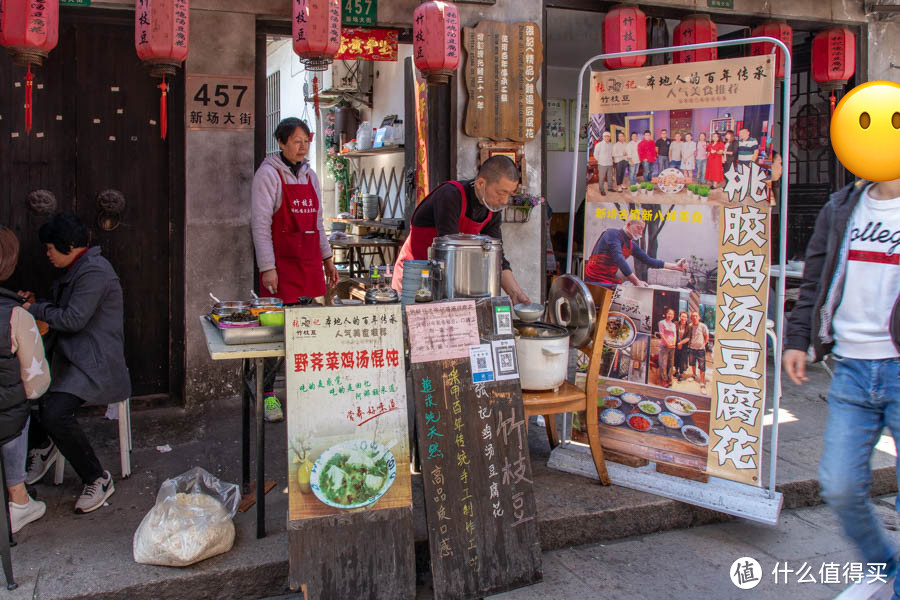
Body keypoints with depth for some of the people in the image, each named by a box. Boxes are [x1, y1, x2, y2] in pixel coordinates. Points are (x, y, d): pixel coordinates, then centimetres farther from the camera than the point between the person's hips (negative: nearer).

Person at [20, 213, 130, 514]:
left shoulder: (94, 271, -16)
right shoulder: (76, 269, 17)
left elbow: (74, 319, -20)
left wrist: (36, 310, -6)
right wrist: (37, 303, 9)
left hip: (95, 364, -10)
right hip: (71, 357, 10)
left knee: (54, 412, -28)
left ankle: (97, 479, -12)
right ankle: (43, 445, 21)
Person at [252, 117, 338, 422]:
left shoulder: (309, 175, 16)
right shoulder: (268, 174, -4)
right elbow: (260, 224, -9)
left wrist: (327, 259, 19)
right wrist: (267, 267, -15)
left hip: (310, 262, 6)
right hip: (281, 261, -6)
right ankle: (270, 394, 1)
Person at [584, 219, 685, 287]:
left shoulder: (632, 246, 16)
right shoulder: (613, 234, -11)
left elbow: (649, 260, 21)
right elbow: (619, 259, -23)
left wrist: (674, 266, 15)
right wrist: (636, 281, -29)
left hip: (611, 280, 9)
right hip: (596, 279, -9)